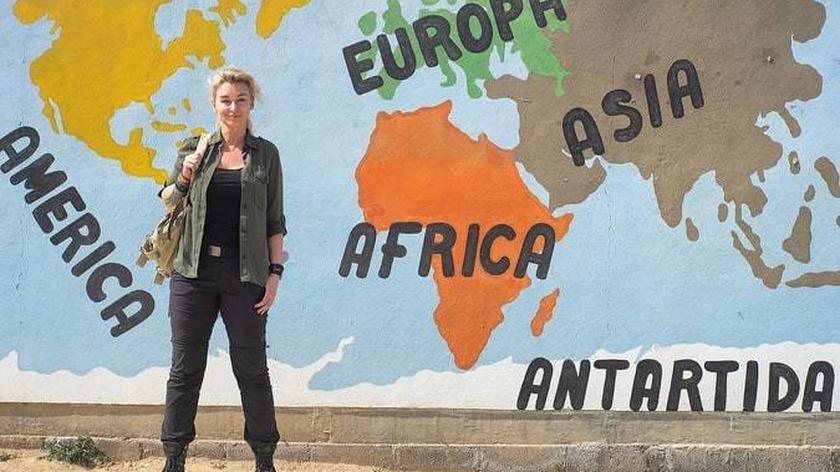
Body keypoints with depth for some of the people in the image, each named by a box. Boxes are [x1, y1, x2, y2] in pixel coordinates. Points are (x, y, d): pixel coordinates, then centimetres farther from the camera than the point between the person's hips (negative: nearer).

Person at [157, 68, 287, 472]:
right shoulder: (195, 150, 9)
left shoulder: (265, 154, 6)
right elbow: (167, 202, 17)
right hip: (193, 272, 1)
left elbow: (274, 222, 6)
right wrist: (183, 178, -3)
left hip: (244, 276, -1)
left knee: (251, 369, 4)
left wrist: (275, 272, -3)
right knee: (185, 367, 5)